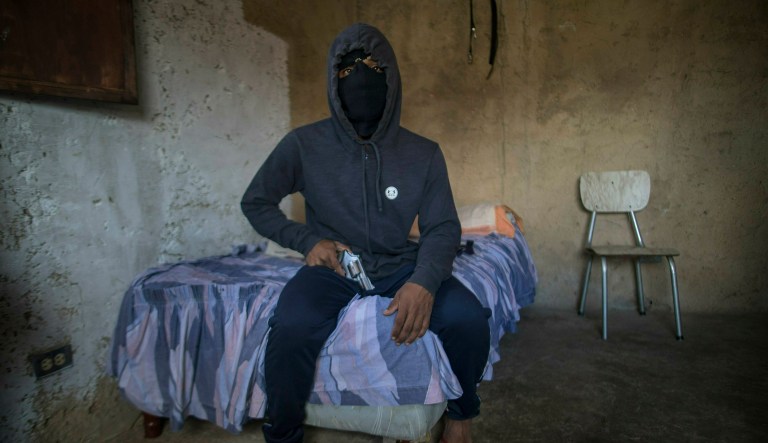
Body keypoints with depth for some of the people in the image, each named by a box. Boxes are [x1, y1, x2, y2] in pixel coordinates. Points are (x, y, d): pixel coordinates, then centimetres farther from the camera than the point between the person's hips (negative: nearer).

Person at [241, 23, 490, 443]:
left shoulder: (424, 153, -3)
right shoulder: (304, 145, -5)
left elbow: (443, 228, -3)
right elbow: (255, 202, 6)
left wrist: (424, 282, -24)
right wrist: (306, 240, -11)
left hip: (399, 265, 2)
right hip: (332, 266, -1)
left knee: (468, 318, -24)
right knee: (290, 329, -33)